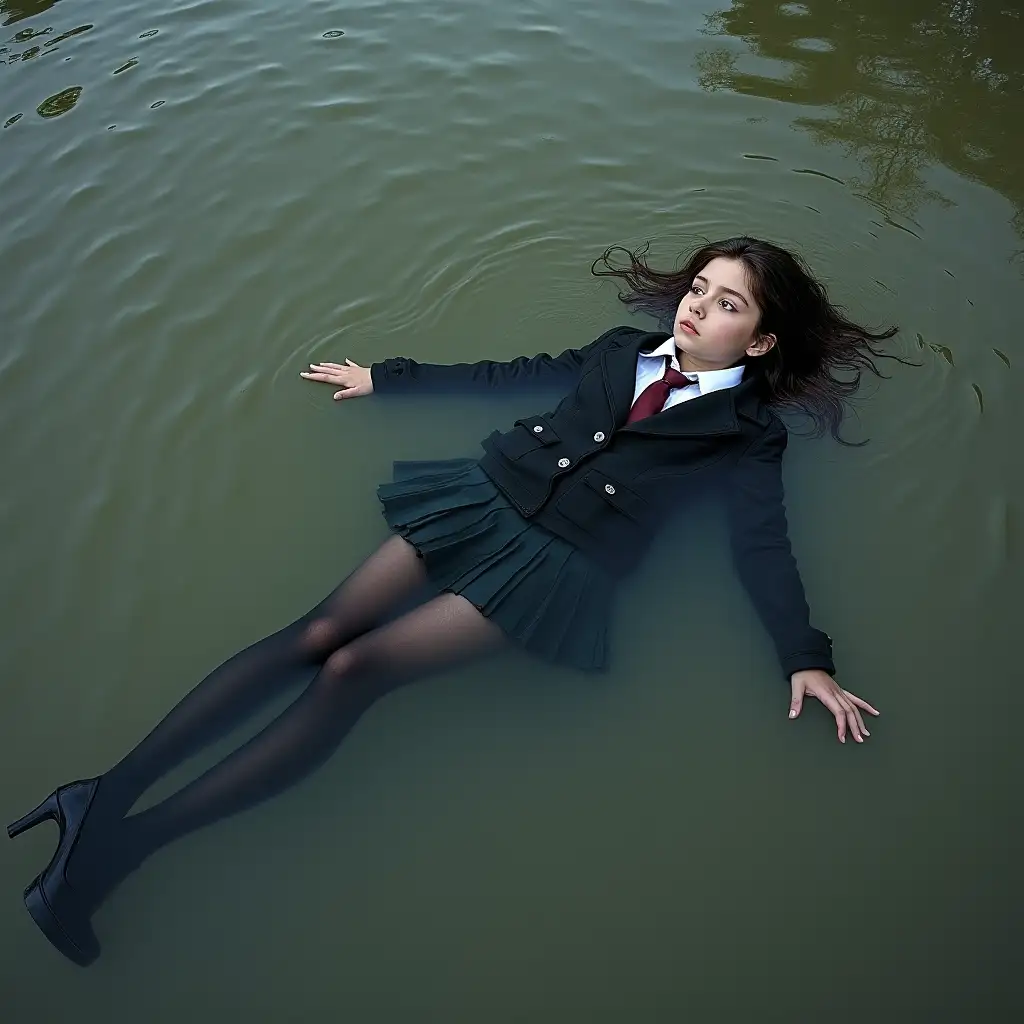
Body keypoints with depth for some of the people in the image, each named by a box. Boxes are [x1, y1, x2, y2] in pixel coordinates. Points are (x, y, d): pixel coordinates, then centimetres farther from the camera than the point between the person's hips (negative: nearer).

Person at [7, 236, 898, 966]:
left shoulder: (748, 431, 8)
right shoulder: (625, 350, 19)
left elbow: (763, 547, -1)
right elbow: (506, 375, 22)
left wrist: (806, 658, -16)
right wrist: (384, 378, 24)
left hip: (557, 565, -4)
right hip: (481, 500, 5)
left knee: (355, 669, -19)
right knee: (319, 630, -13)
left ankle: (128, 840, -13)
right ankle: (113, 786, -9)